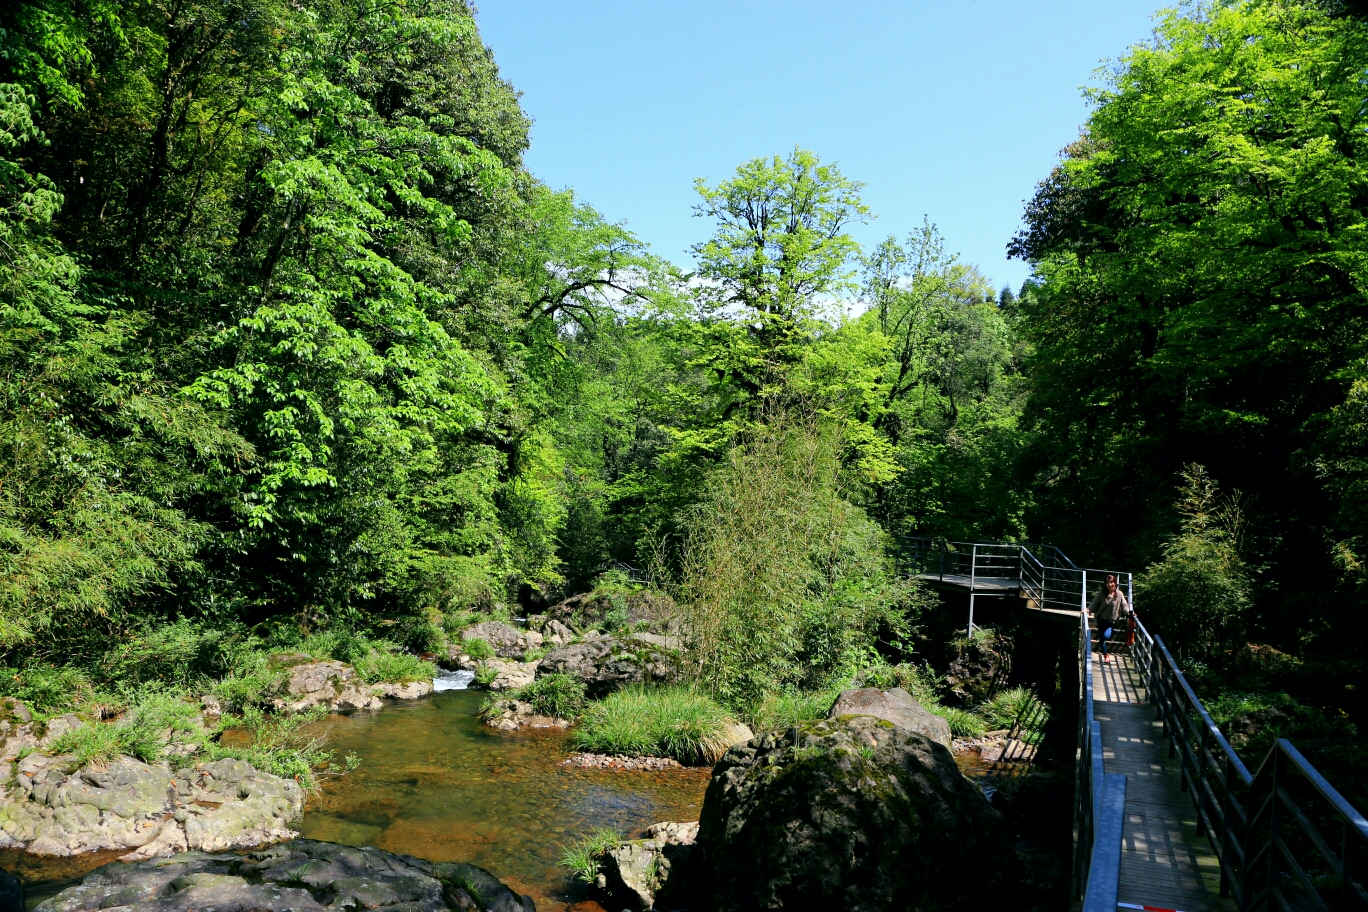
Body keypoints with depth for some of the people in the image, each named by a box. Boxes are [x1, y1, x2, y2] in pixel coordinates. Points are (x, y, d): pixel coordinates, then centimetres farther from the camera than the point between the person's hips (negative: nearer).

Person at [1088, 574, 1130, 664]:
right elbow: (1095, 603, -9)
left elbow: (1124, 605, -5)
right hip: (1102, 618, 0)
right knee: (1102, 637, 3)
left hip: (1112, 620, 0)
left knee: (1106, 636, -19)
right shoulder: (1102, 592, -11)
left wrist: (1129, 612, -21)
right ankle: (1105, 655, 22)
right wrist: (1088, 610, -22)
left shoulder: (1119, 594, -9)